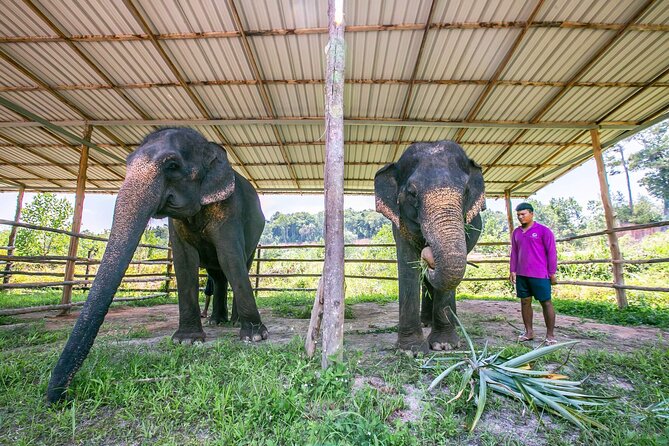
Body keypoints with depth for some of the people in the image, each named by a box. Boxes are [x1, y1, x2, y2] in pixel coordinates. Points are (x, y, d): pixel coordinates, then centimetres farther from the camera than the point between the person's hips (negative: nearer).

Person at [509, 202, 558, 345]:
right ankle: (529, 332, 21)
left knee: (546, 302, 3)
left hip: (539, 275, -5)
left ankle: (550, 335, 14)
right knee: (525, 302, 9)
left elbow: (551, 252, -4)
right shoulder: (516, 232, 11)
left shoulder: (543, 231, -4)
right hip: (521, 275, 5)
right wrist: (513, 271, 9)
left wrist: (552, 273, -6)